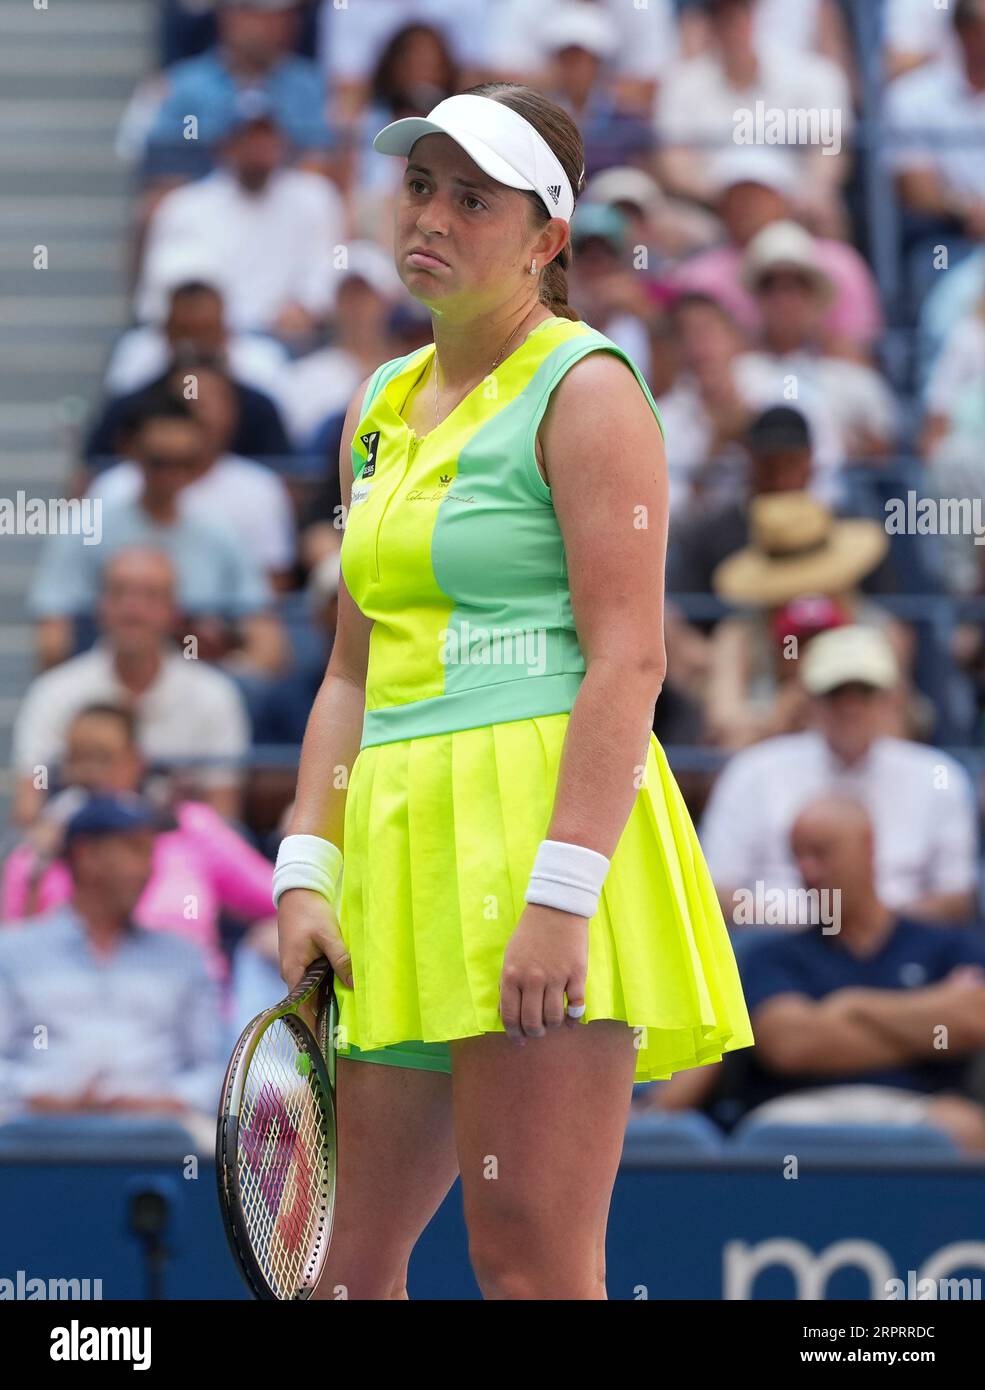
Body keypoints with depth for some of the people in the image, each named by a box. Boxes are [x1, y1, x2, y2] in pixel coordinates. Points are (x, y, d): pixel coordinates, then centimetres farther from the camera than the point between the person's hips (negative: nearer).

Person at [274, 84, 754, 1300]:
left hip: (547, 823, -8)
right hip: (400, 837, 8)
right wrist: (307, 869, 8)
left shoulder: (585, 389, -4)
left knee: (532, 1265, -10)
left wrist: (559, 894, -21)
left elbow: (629, 661, -13)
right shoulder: (382, 407, 19)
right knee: (347, 1261, 5)